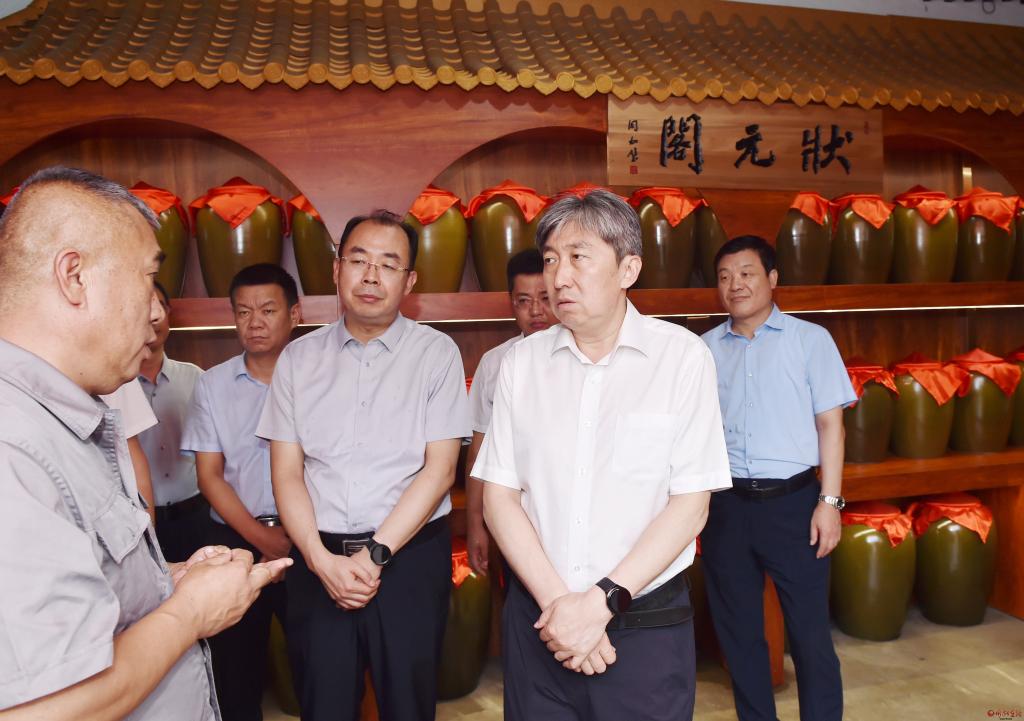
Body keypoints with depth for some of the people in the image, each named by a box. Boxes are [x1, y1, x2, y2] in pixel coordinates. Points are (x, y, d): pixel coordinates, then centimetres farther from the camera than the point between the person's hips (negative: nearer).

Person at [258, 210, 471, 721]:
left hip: (410, 556, -1)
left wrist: (376, 554, -12)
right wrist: (322, 560, -9)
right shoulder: (299, 358, 5)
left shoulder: (436, 353, -2)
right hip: (318, 560, 2)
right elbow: (286, 473, 3)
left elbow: (439, 469, -6)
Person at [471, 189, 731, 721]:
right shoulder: (521, 362, 1)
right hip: (539, 617, 2)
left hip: (647, 623, -2)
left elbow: (690, 504, -8)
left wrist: (601, 602, -13)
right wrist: (556, 601, -10)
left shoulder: (682, 356, -7)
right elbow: (498, 496, -1)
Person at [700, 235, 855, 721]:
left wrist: (830, 501, -8)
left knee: (809, 629, 3)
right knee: (737, 630, 14)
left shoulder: (809, 339, 1)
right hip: (725, 504, 3)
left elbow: (830, 423, -1)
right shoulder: (706, 348, 7)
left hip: (792, 502, -2)